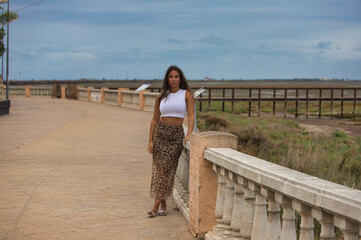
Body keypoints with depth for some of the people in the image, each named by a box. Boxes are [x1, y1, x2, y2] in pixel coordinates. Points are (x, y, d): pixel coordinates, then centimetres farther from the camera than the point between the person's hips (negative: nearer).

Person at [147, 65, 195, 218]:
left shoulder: (186, 95, 2)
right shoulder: (161, 97, 9)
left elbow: (191, 116, -7)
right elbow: (155, 120, 11)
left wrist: (189, 134, -22)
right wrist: (150, 141, 3)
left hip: (177, 135, -2)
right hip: (160, 132, 3)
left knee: (167, 169, -6)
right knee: (159, 167, -2)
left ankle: (156, 206, -4)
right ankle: (163, 205, 6)